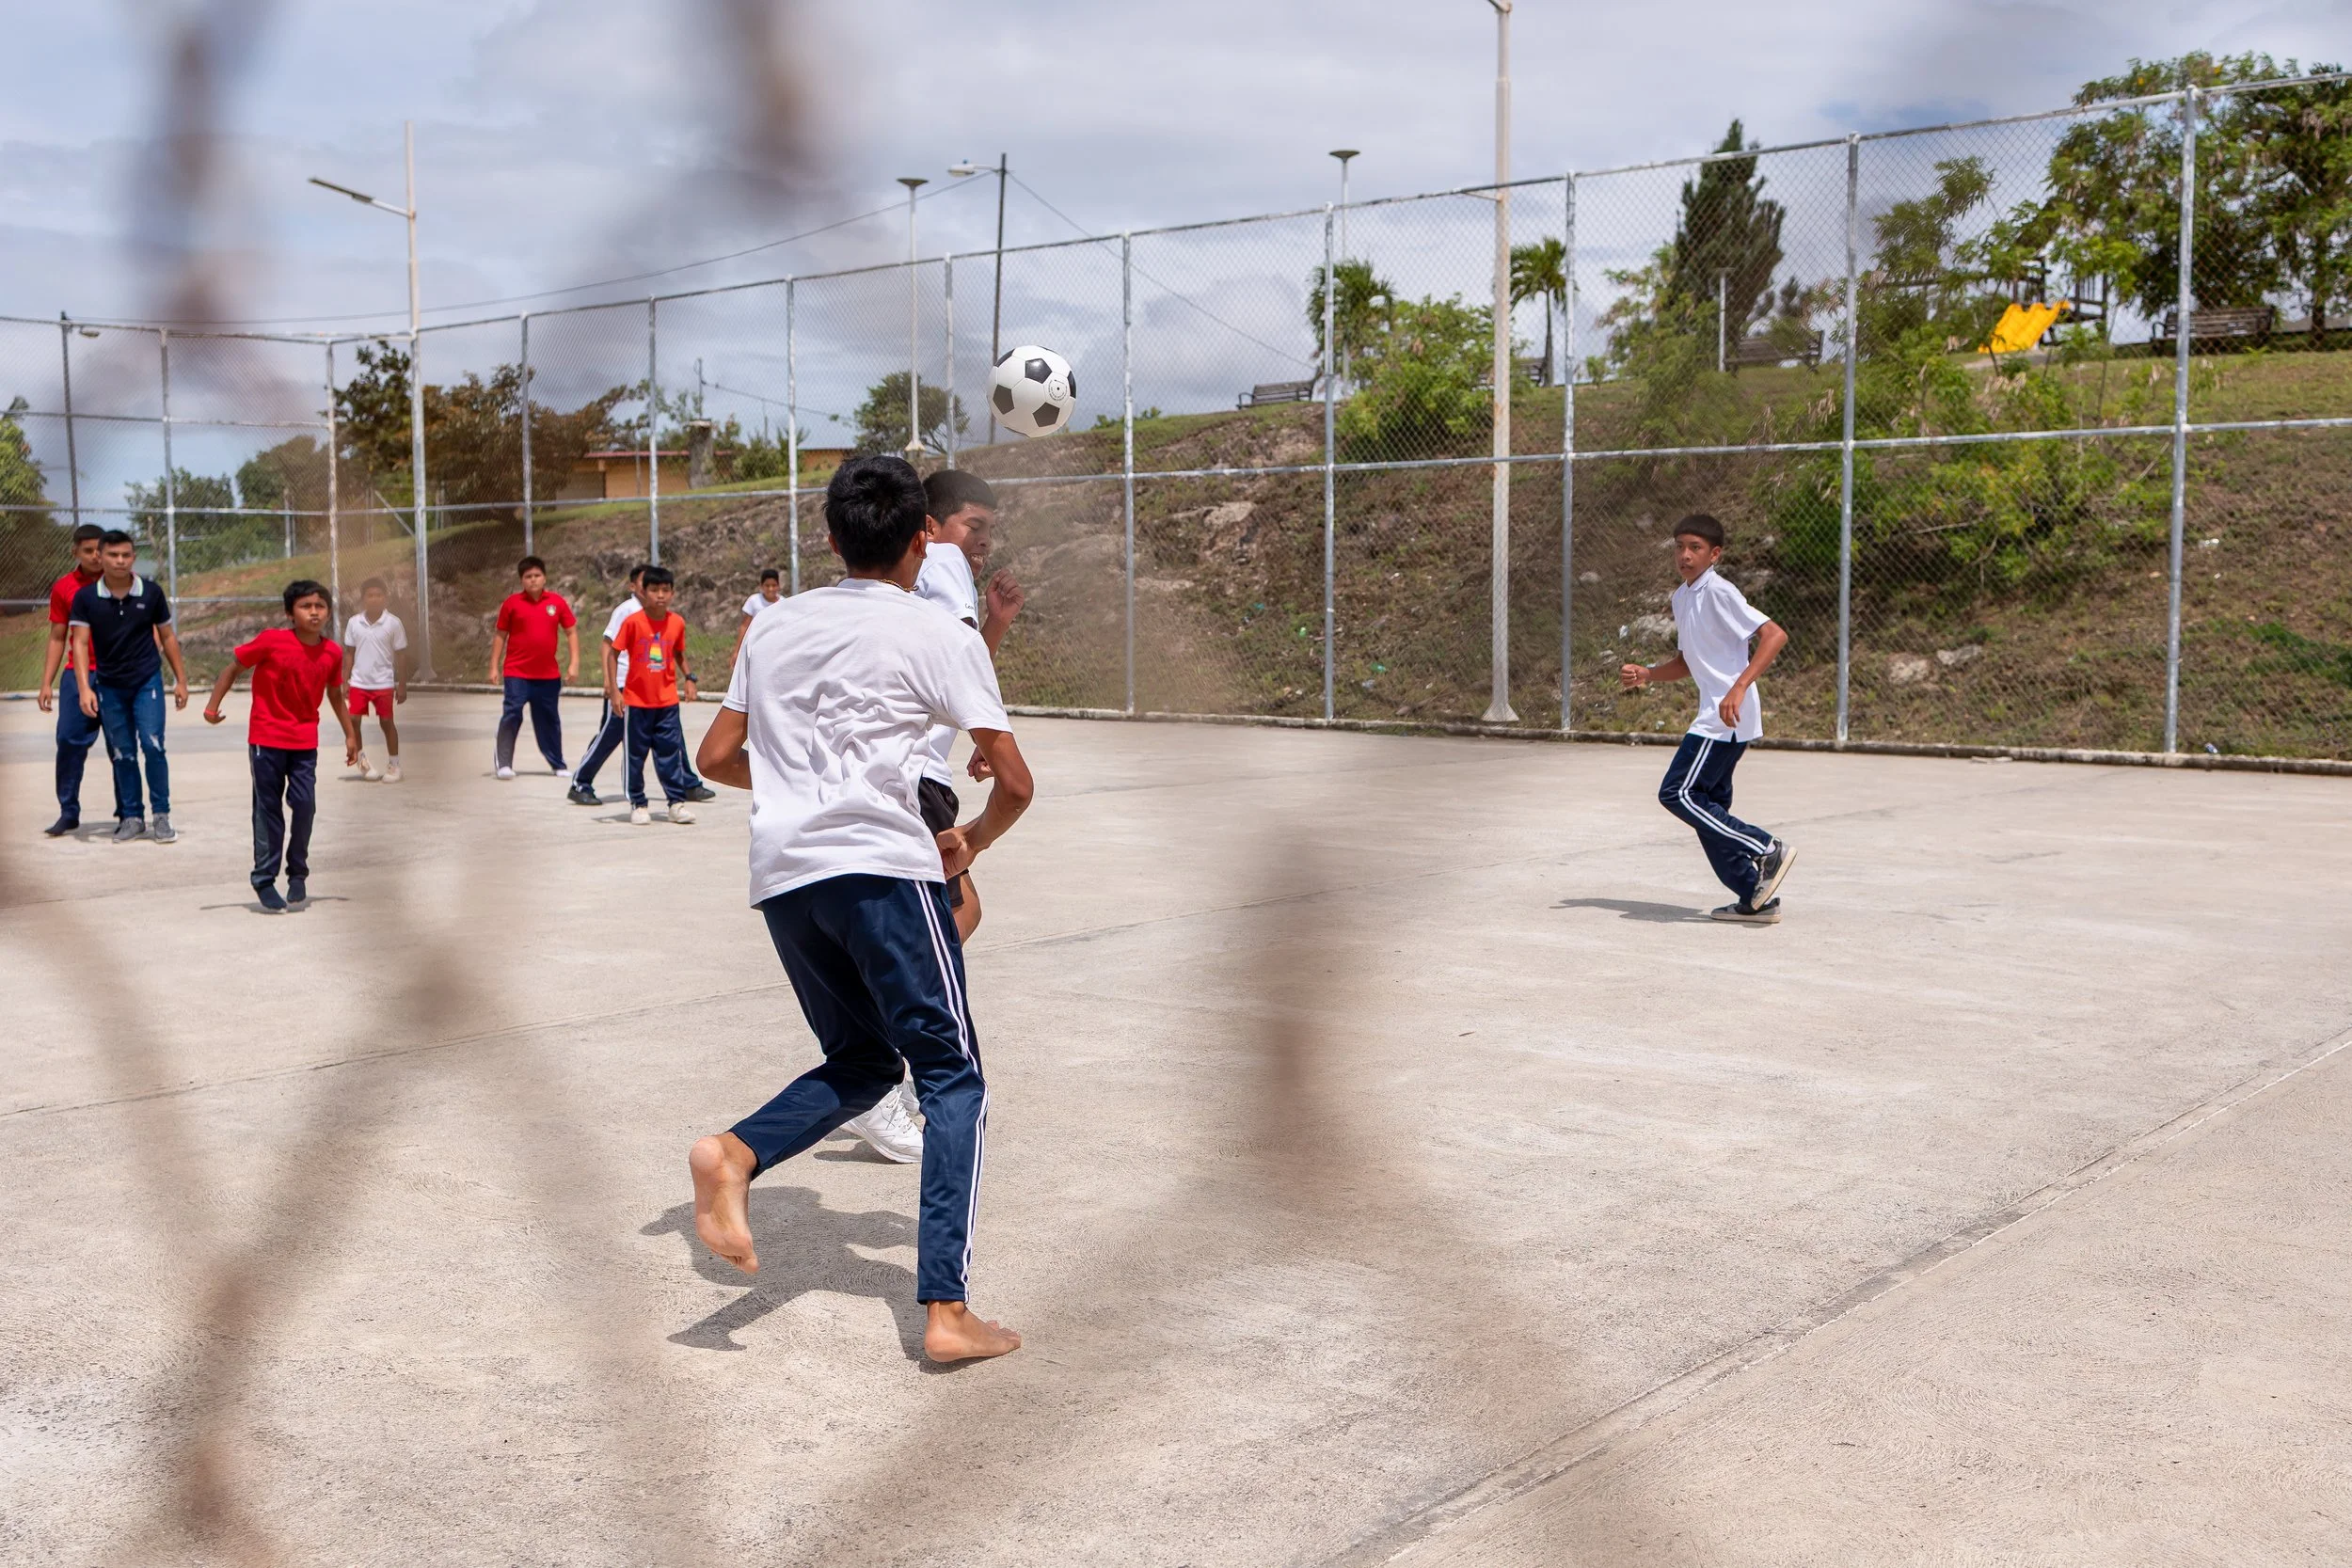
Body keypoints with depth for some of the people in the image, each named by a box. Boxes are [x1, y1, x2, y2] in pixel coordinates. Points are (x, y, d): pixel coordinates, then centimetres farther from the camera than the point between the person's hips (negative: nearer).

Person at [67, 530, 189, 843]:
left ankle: (162, 815, 0)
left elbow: (167, 636, 7)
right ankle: (132, 817, 16)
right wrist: (85, 689, -17)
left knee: (152, 745, -11)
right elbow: (80, 643, -7)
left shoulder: (150, 592, -2)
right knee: (122, 753, 6)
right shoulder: (86, 597, -4)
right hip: (109, 685, 1)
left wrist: (180, 679, 6)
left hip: (147, 680, -1)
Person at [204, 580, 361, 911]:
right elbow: (234, 667, -2)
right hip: (266, 739, -3)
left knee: (305, 805, -4)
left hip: (305, 742, 3)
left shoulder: (332, 653, -2)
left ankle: (298, 872, 15)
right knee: (268, 809, 2)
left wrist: (351, 734, 16)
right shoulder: (271, 641, -14)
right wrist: (213, 705, -7)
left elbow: (335, 696, 13)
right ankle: (264, 879, 13)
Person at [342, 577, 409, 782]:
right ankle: (361, 759, 18)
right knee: (352, 721, 0)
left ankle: (394, 764, 14)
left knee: (387, 722, 4)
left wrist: (402, 685, -3)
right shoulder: (353, 623, 0)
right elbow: (349, 653, 8)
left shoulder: (393, 623, -7)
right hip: (358, 682, 2)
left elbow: (401, 656, -2)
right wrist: (345, 680, 3)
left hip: (384, 683, -2)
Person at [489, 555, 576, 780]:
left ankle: (558, 765, 22)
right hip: (517, 673, -2)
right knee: (511, 715, -11)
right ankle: (504, 764, -7)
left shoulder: (557, 602, 3)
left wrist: (574, 663, 0)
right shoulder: (512, 603, -1)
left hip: (548, 675, 2)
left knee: (549, 720, 11)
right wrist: (494, 666, 1)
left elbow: (572, 632, 8)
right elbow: (500, 635, 5)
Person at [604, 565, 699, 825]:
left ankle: (677, 802, 8)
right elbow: (613, 653, -7)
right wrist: (613, 689, -12)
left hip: (667, 700, 2)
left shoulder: (677, 622, -2)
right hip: (636, 700, -2)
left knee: (670, 751, 2)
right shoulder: (633, 622, -11)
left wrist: (689, 679, 5)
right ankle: (638, 804, 16)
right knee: (635, 754, 6)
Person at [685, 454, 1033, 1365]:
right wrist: (968, 843, 19)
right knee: (952, 1075, 2)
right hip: (881, 865, -5)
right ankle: (946, 1311, -6)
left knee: (861, 1064, 20)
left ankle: (734, 1156, -8)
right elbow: (1015, 782, 0)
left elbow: (717, 758, 21)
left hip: (781, 875, 6)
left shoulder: (775, 626, 17)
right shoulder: (939, 638, 3)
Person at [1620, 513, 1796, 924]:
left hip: (1728, 717, -10)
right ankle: (1756, 900, 13)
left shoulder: (1718, 592, -12)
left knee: (1677, 793, -11)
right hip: (1714, 718, 10)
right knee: (1708, 806, 9)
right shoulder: (1682, 597, 16)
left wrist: (1740, 687, -29)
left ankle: (1767, 850, -6)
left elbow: (1775, 635, -20)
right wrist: (1647, 674, 9)